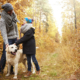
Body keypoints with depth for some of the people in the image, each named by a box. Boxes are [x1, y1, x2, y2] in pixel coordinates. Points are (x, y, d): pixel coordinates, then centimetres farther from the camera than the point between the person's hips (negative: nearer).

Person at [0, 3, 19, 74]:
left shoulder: (13, 15, 2)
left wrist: (17, 36, 12)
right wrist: (6, 43, -30)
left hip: (14, 38, 5)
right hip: (8, 39, -5)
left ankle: (11, 69, 15)